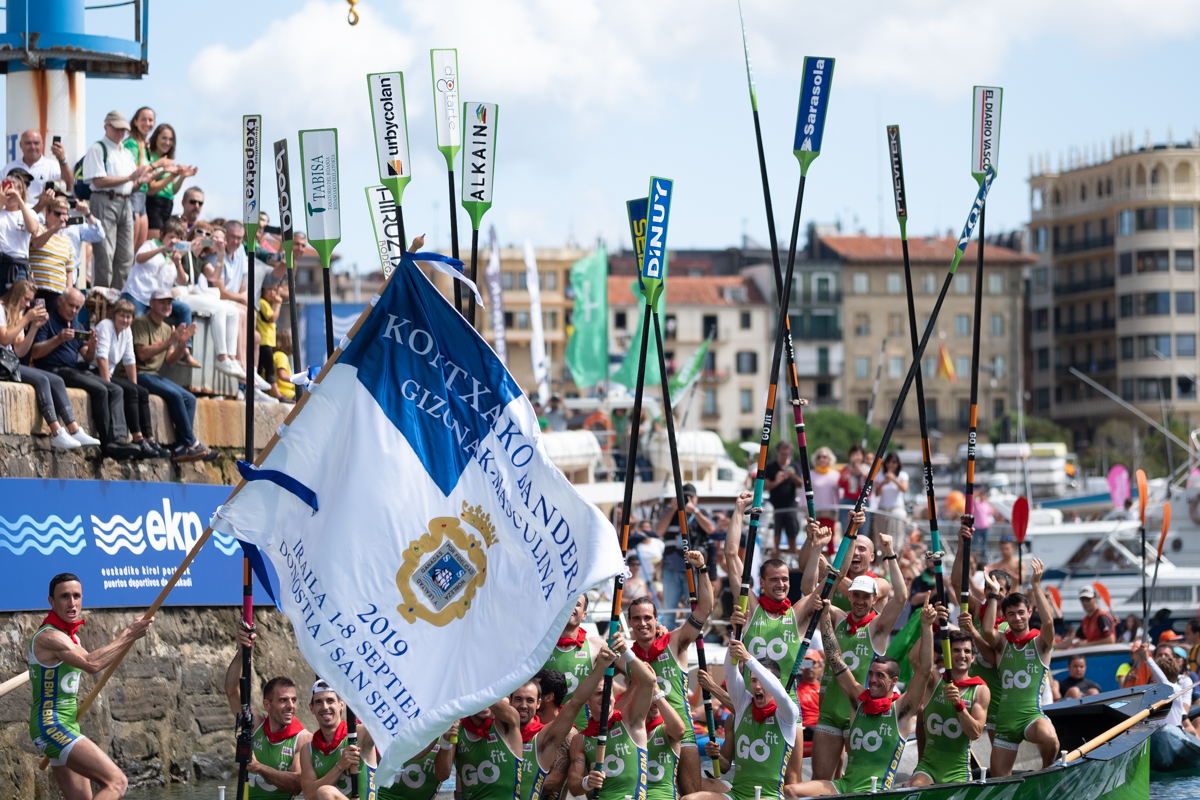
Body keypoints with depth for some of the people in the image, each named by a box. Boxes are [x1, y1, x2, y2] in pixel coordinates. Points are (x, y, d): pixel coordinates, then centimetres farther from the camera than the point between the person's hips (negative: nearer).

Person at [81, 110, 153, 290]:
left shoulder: (126, 153, 23)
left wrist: (139, 181, -1)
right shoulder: (97, 150, -2)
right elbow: (98, 181, -14)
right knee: (104, 255, -12)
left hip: (125, 204, 8)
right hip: (105, 202, -8)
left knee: (126, 256, 5)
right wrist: (130, 178, -14)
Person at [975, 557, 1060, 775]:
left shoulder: (1040, 642, 2)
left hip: (1033, 714, -4)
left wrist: (1036, 584, -15)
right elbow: (987, 631, -11)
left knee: (1049, 738, -37)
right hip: (1005, 717, 4)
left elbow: (1048, 620, -17)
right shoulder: (1002, 642, 10)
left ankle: (1047, 771, -6)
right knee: (999, 780, 3)